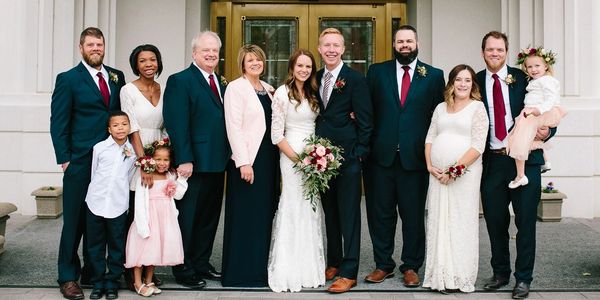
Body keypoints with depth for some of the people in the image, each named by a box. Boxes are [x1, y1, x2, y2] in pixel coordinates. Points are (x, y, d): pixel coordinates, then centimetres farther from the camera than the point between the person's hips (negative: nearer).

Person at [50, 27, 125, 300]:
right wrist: (64, 159, -8)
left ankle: (92, 272, 24)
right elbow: (58, 123, -2)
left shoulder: (117, 77, 11)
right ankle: (68, 277, 15)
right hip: (81, 163, -4)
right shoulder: (68, 79, -1)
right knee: (75, 221, 3)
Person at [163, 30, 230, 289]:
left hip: (217, 162, 8)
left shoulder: (220, 83, 15)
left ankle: (202, 264, 29)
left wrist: (227, 155, 8)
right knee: (188, 218, 3)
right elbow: (177, 124, -16)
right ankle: (184, 270, 14)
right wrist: (184, 160, -22)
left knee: (209, 217, 16)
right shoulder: (180, 81, -8)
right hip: (193, 163, -8)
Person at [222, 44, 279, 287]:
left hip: (268, 158, 7)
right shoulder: (236, 87, -6)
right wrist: (243, 162, -18)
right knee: (245, 215, -1)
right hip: (248, 159, -7)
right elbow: (233, 127, -13)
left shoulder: (268, 89, 15)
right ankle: (241, 271, 10)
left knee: (265, 213, 11)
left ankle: (259, 266, 22)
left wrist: (276, 158, 6)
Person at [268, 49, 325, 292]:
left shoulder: (313, 94, 13)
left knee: (312, 208, 8)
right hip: (292, 155, -6)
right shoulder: (283, 93, -6)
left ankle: (310, 267, 19)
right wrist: (297, 158, -14)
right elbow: (276, 134, -9)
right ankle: (291, 270, 6)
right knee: (294, 207, -4)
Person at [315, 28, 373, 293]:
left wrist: (360, 154, -11)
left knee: (349, 215, -1)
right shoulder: (316, 78, 11)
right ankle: (334, 262, 28)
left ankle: (349, 273, 5)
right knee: (330, 213, 15)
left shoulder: (355, 79, -7)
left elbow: (365, 120, -8)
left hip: (347, 156, -6)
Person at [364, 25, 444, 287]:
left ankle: (411, 266, 21)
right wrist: (366, 144, -4)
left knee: (413, 214, 7)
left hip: (415, 157, -1)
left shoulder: (434, 76, 5)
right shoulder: (376, 72, 7)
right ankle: (383, 265, 22)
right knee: (381, 213, 8)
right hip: (382, 155, 1)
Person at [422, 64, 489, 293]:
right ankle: (440, 275, 14)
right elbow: (430, 139, 13)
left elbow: (478, 146, -7)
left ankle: (460, 277, 9)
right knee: (438, 222, 5)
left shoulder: (477, 107, 1)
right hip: (437, 174, 5)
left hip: (464, 174, -4)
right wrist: (430, 166, -2)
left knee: (461, 223, -1)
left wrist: (455, 170, -13)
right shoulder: (441, 108, 16)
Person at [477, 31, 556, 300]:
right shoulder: (476, 82, 5)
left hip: (524, 159, -2)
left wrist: (547, 131, -16)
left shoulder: (523, 78, 1)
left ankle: (523, 278, 15)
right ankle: (500, 273, 28)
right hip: (492, 161, 2)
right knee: (495, 221, 11)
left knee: (526, 221, 3)